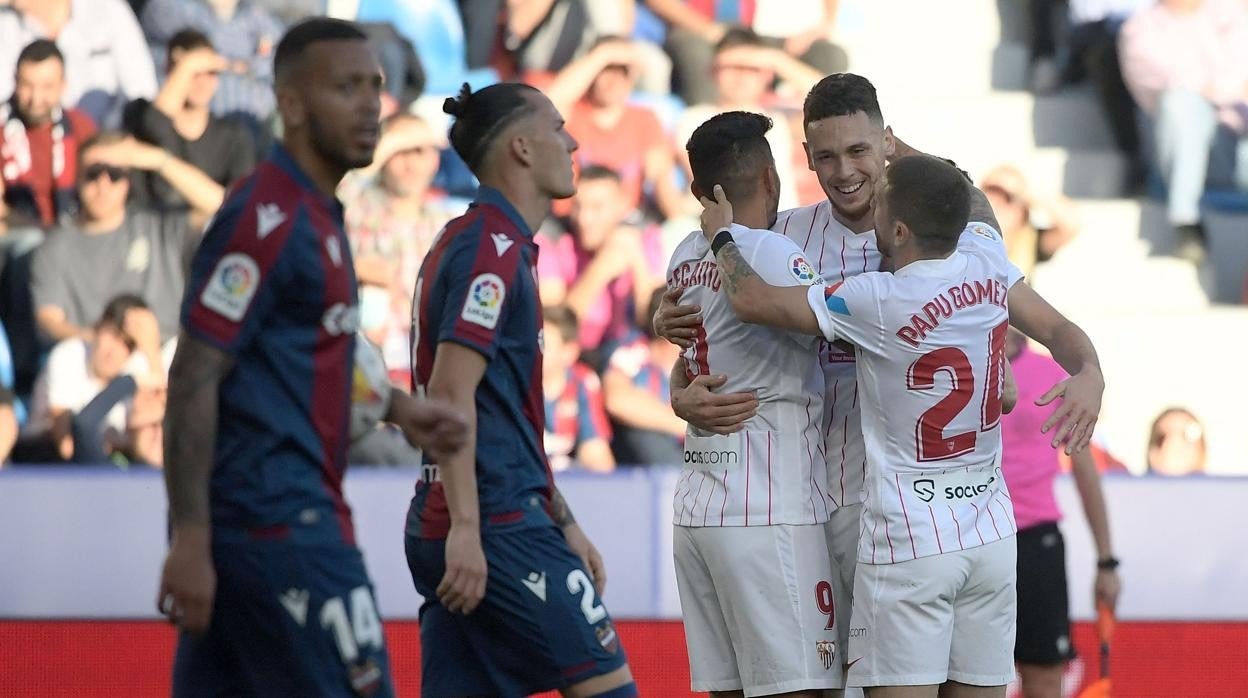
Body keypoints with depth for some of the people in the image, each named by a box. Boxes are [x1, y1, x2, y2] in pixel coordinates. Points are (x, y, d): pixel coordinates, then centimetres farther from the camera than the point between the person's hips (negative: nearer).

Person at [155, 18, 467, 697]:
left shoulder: (318, 214, 17)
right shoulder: (267, 218, -14)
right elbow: (193, 378, -18)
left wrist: (398, 410, 20)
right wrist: (189, 542, -23)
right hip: (278, 522, -10)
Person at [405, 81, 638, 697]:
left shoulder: (471, 241, 22)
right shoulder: (492, 247, -10)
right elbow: (450, 392, -20)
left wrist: (562, 522, 28)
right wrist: (464, 526, -25)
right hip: (499, 528, -10)